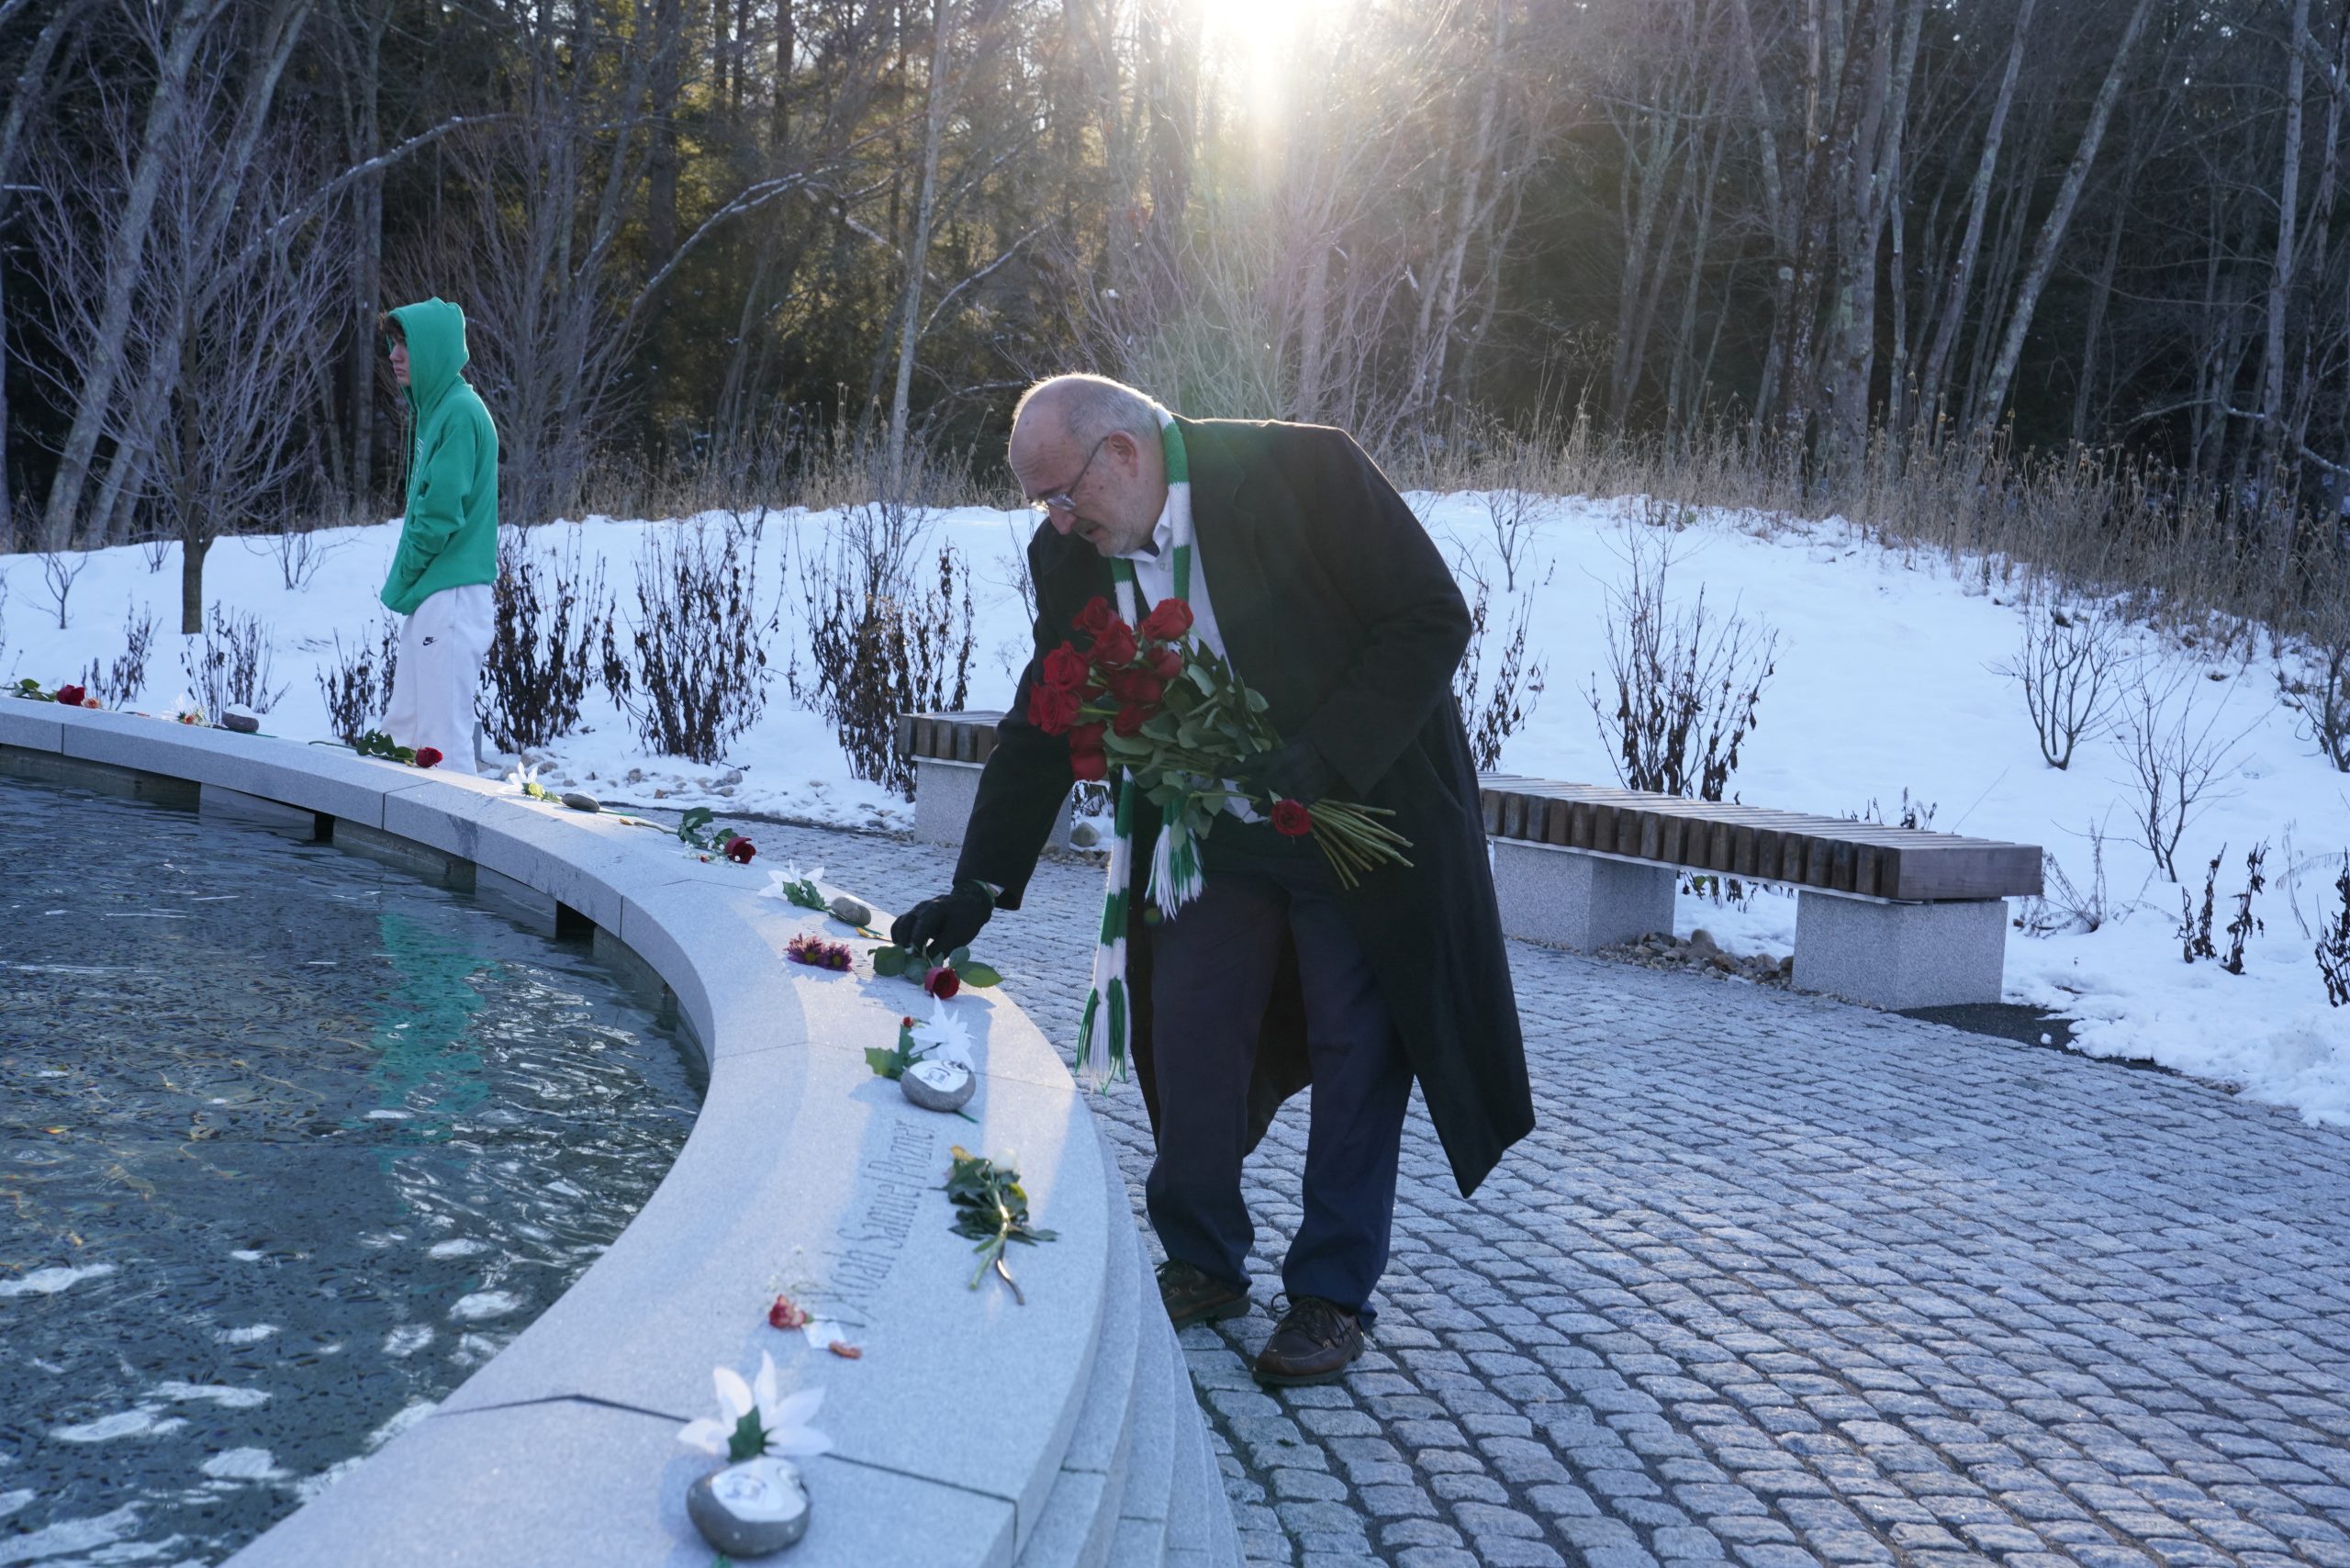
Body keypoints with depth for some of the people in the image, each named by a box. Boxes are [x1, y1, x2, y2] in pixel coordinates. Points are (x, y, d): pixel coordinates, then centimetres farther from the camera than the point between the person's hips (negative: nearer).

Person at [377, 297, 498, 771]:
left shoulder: (461, 413, -14)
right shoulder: (431, 408, 16)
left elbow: (442, 513, -18)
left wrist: (401, 580, -7)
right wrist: (403, 586, 11)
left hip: (453, 598, -10)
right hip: (427, 599, 10)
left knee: (444, 740, -6)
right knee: (400, 728, 15)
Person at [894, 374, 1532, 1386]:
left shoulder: (1303, 472, -18)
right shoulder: (1070, 558, -2)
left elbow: (1432, 618, -17)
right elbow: (1041, 730, 5)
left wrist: (1322, 756, -26)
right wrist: (978, 889, 3)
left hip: (1364, 814, -4)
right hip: (1213, 838, 5)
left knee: (1355, 1054, 1)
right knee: (1187, 1044, 3)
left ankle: (1331, 1294, 13)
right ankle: (1204, 1265, 22)